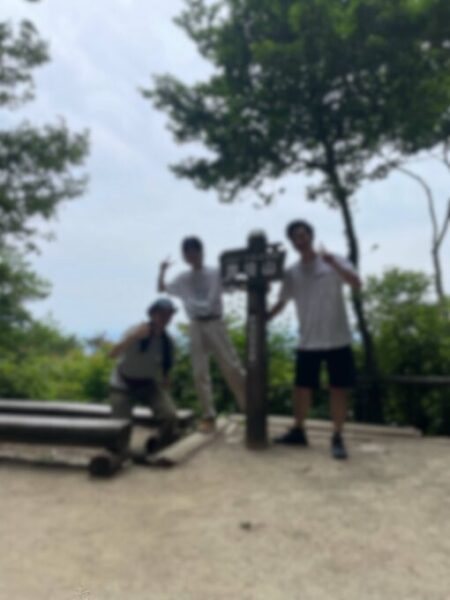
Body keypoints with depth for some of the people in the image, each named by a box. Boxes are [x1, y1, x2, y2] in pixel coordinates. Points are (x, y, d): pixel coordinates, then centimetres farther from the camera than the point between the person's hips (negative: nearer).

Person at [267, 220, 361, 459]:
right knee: (302, 387, 8)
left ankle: (337, 438, 14)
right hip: (308, 341, 3)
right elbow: (282, 303, 12)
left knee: (339, 388, 2)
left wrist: (334, 265, -27)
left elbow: (357, 284, -14)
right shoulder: (292, 272, 7)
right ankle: (298, 431, 25)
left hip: (337, 339, -2)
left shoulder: (334, 260, -2)